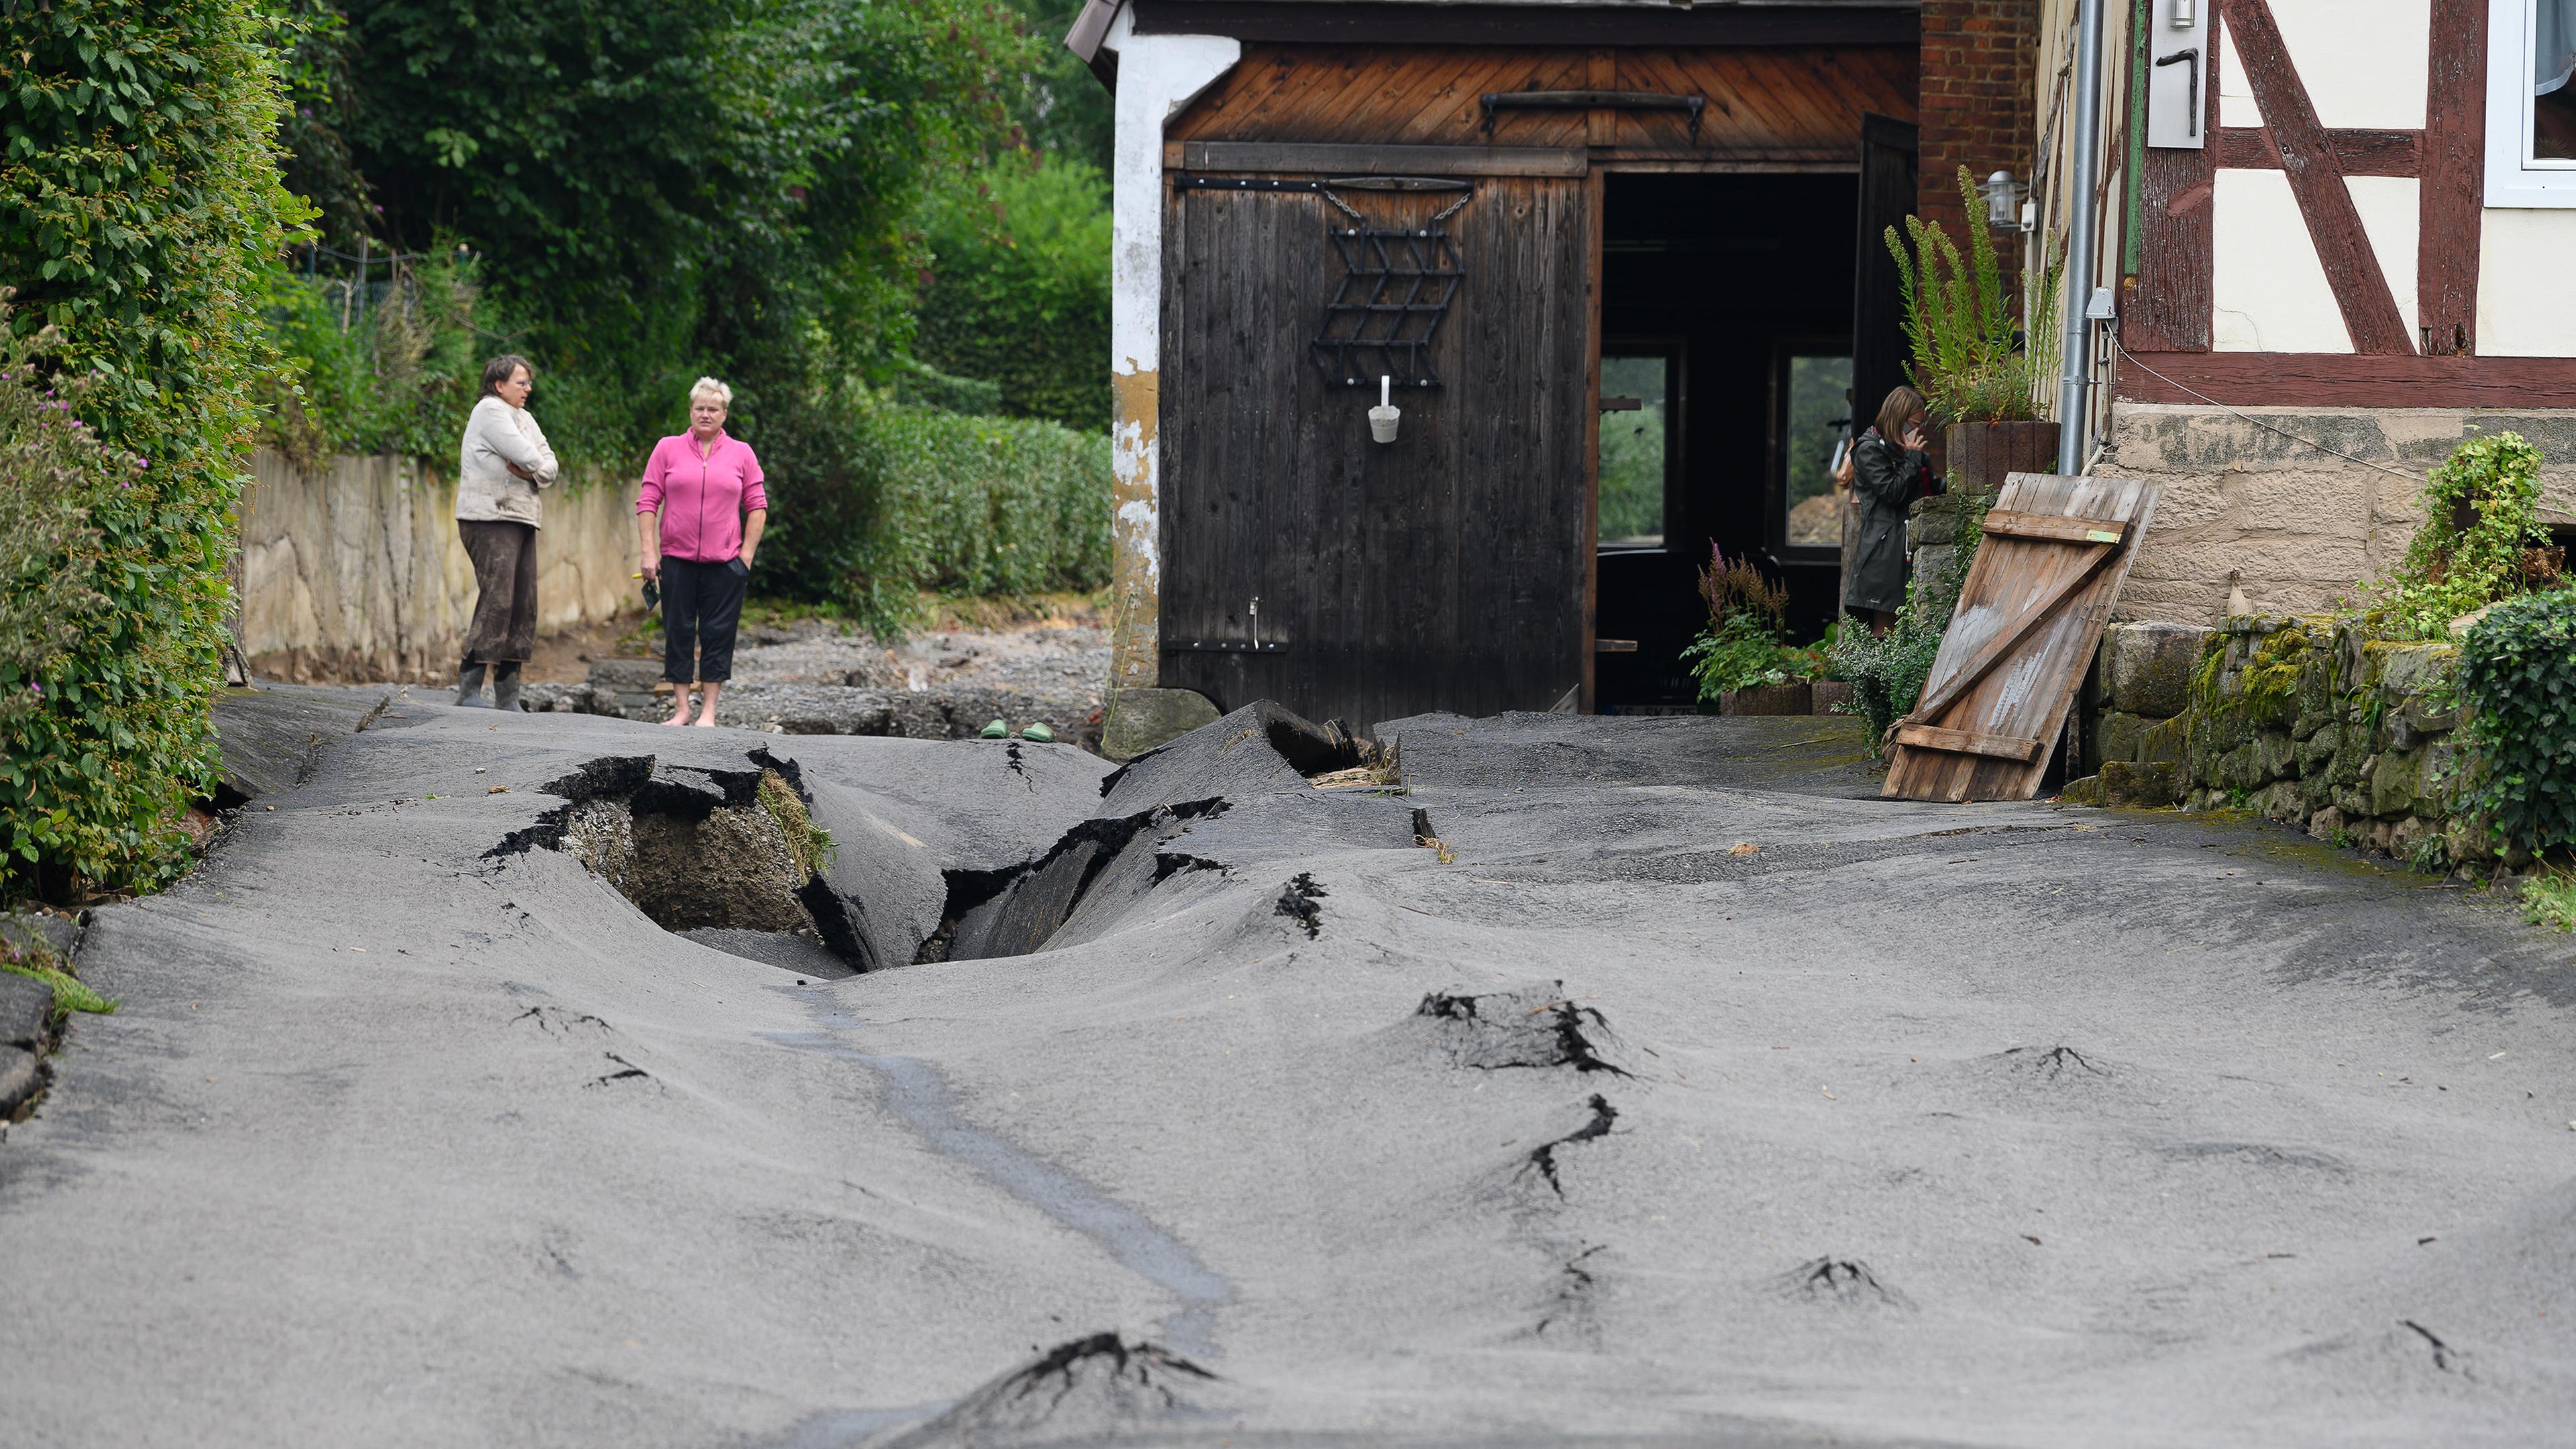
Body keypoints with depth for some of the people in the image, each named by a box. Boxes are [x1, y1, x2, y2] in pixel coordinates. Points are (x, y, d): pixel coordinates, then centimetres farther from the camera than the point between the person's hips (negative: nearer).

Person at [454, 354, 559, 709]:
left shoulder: (524, 417, 21)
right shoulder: (490, 410, -6)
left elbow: (550, 467, 12)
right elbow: (528, 456, -15)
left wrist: (531, 471, -8)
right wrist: (534, 466, 6)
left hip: (520, 519, 9)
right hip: (490, 518, -9)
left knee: (522, 606, 5)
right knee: (496, 600, -16)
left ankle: (508, 697, 6)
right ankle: (469, 689, -14)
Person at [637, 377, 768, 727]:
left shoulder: (741, 453, 6)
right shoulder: (668, 449, 5)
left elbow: (757, 507, 7)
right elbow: (648, 502, 4)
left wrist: (747, 555, -1)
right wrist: (649, 552, -4)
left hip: (724, 561, 0)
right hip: (677, 559, 0)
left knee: (718, 633, 0)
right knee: (678, 632, 2)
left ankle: (709, 711, 6)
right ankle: (682, 709, 9)